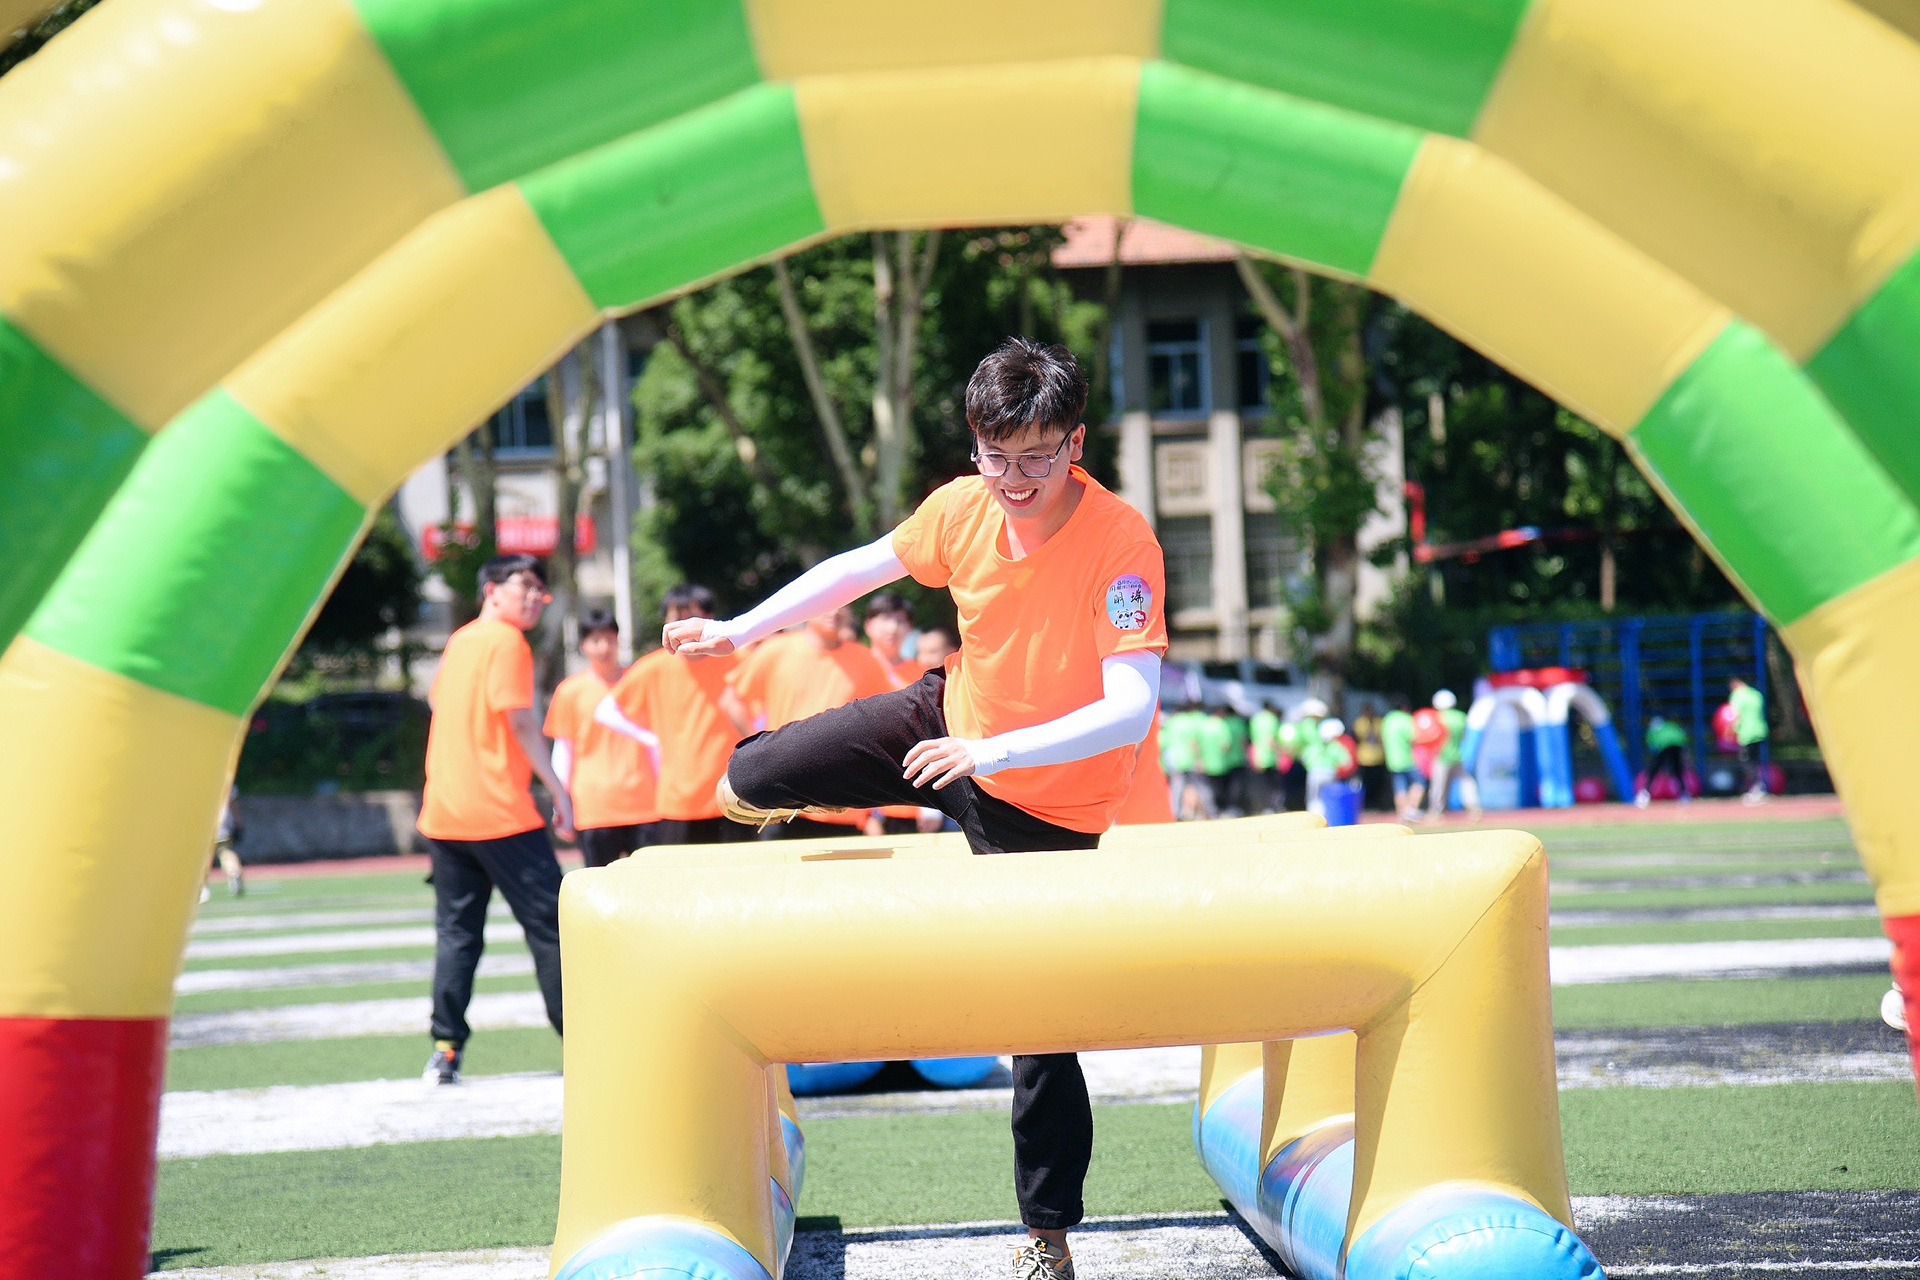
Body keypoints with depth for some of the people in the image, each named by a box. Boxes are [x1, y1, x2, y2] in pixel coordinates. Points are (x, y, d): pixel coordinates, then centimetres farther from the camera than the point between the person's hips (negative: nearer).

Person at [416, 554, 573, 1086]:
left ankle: (446, 1051, 1)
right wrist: (558, 788, -10)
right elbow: (520, 720, -14)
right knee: (549, 923, 0)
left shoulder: (458, 641, 16)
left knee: (456, 932, 8)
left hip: (444, 813, 7)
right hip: (500, 813, -7)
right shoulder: (507, 642, -7)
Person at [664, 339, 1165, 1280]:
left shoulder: (1121, 543, -30)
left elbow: (1131, 712, -37)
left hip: (1046, 800, -5)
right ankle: (764, 793, 47)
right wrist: (742, 629, 4)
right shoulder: (963, 507, -15)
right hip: (951, 722, 5)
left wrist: (992, 752, -44)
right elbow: (865, 567, 5)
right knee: (753, 777, 5)